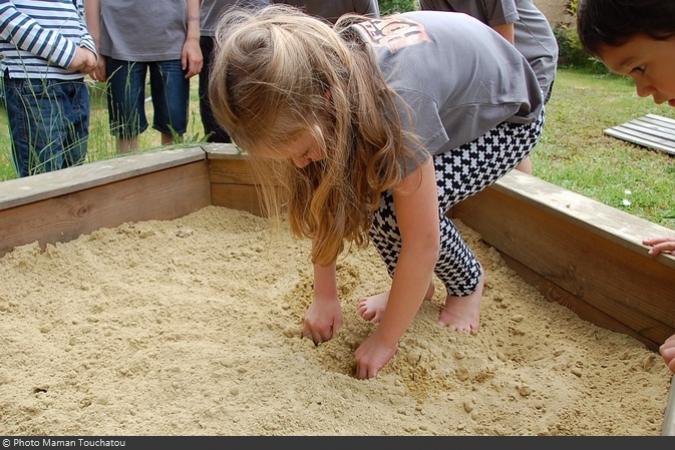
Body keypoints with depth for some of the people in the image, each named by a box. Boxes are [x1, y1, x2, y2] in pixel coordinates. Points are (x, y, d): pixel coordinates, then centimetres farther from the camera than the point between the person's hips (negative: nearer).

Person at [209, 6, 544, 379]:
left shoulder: (394, 100, -42)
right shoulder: (322, 76, -22)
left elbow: (423, 242, -34)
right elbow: (324, 203, -11)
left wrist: (384, 341, -23)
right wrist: (324, 296, -9)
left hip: (509, 117, -6)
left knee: (394, 208, -26)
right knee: (353, 191, -16)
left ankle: (468, 285, 3)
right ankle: (415, 283, 9)